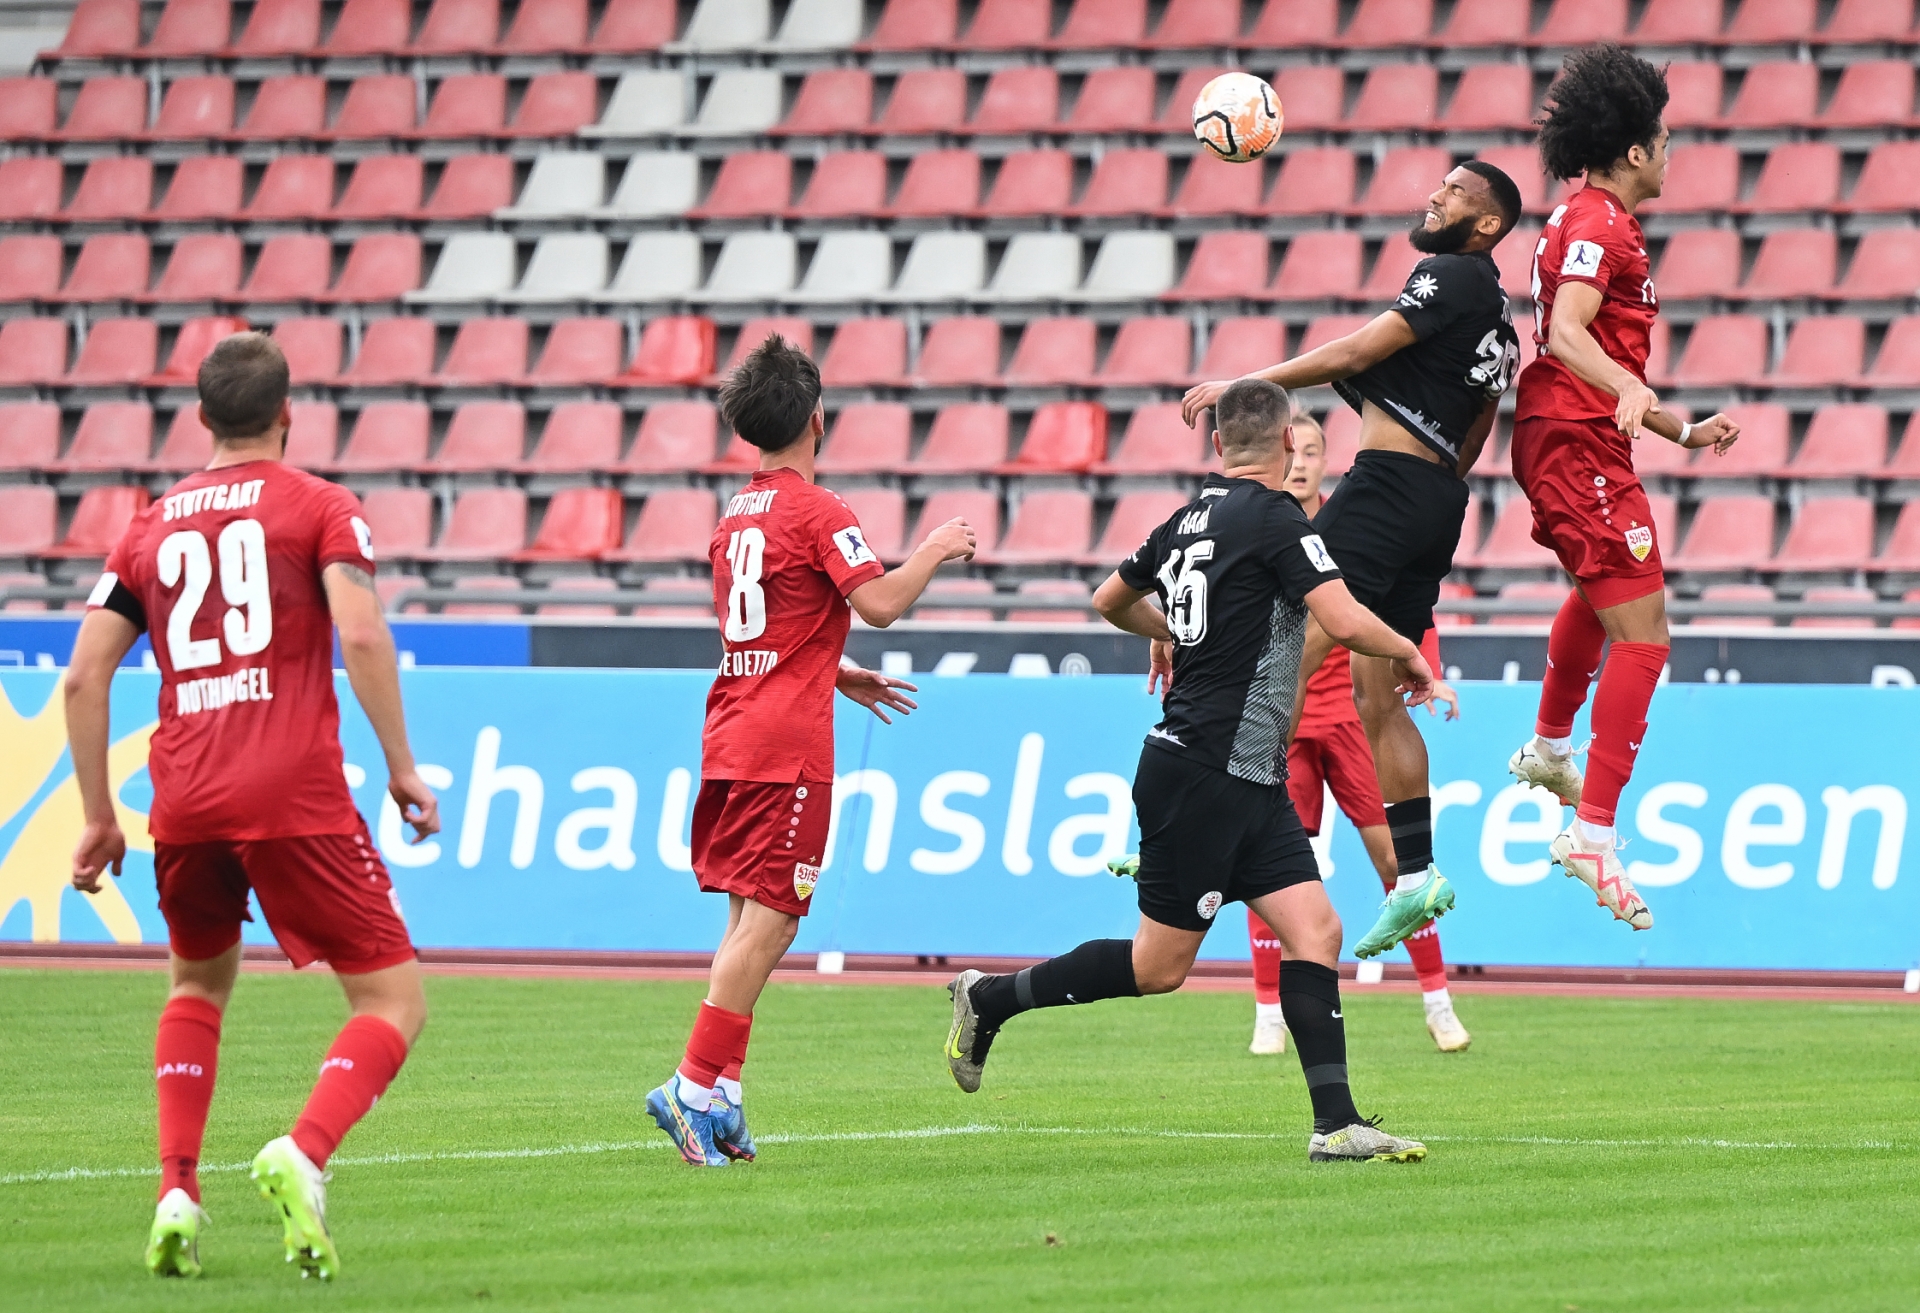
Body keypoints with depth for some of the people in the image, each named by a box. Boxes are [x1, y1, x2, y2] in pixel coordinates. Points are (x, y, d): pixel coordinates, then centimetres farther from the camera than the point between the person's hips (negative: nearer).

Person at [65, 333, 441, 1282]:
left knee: (198, 984, 29)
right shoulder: (319, 508, 6)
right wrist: (402, 768, -2)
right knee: (393, 1001, 2)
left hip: (185, 802, 4)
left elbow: (83, 677, 13)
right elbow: (361, 637, -10)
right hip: (297, 795, -4)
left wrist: (98, 816, 19)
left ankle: (177, 1194, 12)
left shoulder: (150, 528, 18)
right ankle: (302, 1154, -25)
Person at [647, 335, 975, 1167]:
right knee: (767, 920, -7)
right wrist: (934, 550, -2)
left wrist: (841, 677, 30)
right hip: (785, 747, -8)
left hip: (731, 739, 8)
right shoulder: (815, 511, -9)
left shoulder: (735, 516, 16)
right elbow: (880, 603, -18)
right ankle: (698, 1087, -14)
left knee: (747, 917, 11)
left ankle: (720, 1098, 6)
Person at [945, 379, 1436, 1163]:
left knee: (1315, 929, -1)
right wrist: (1407, 654, -3)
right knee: (1159, 966, -1)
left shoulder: (1191, 519, 10)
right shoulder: (1274, 518, -14)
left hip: (1250, 781, 9)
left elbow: (1111, 600, 24)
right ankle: (988, 999, 13)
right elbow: (1345, 622, -22)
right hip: (1202, 774, -9)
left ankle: (1336, 1124, -7)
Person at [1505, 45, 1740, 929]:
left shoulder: (1585, 220, 19)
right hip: (1579, 446, -11)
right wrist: (1626, 389, -47)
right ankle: (1593, 834, -21)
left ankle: (1548, 749, 56)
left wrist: (1683, 431, 31)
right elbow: (1567, 334, -30)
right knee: (1642, 639, -15)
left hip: (1566, 436, 11)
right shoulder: (1599, 225, -14)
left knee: (1598, 595, 37)